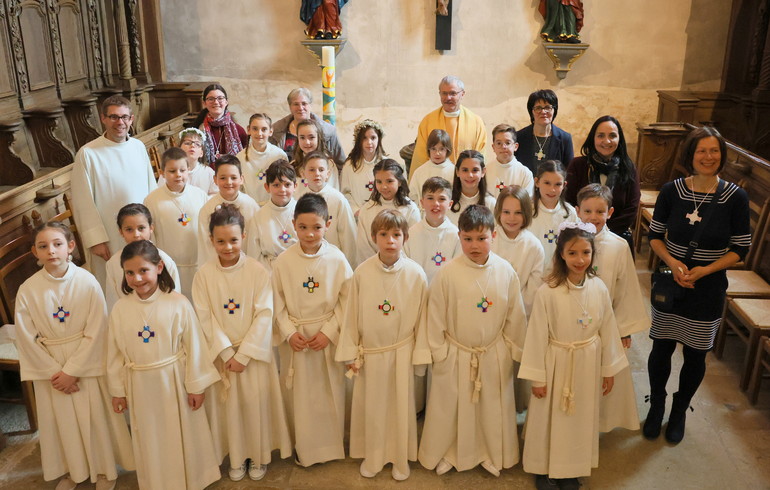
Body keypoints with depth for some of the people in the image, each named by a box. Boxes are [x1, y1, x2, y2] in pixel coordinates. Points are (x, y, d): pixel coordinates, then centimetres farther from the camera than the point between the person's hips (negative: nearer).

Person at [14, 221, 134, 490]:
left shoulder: (87, 282, -15)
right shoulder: (28, 290, -11)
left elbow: (96, 333, -13)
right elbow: (27, 338, -6)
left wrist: (72, 370, -13)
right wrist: (53, 371, -8)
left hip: (86, 364, -2)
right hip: (50, 367, 2)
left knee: (95, 418, 10)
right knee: (61, 420, 15)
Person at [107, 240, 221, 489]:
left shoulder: (177, 303, -14)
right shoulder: (120, 309, -5)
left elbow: (193, 346, -9)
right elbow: (115, 353, 4)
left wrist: (196, 385, -6)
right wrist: (117, 390, 8)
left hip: (174, 382, -2)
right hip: (140, 386, 2)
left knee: (183, 437, 13)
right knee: (150, 441, 18)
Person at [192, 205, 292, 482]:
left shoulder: (258, 271, -11)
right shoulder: (204, 275, -7)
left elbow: (264, 315, -12)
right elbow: (206, 318, -7)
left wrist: (243, 354, -15)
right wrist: (227, 353, -13)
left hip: (254, 350, -1)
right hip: (221, 352, 1)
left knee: (256, 402, 5)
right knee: (228, 405, 10)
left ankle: (259, 458, 28)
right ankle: (237, 458, 31)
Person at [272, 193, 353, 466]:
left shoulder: (337, 259, -10)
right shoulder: (283, 262, -9)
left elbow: (346, 301, -6)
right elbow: (278, 303, -3)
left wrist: (329, 331, -12)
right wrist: (289, 332, -11)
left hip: (328, 337, 0)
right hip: (295, 338, 0)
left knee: (330, 391, 12)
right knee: (298, 393, 11)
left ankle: (331, 444, 33)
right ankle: (303, 446, 31)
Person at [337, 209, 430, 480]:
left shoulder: (415, 273, -13)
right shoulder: (362, 272, -13)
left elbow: (421, 316, -5)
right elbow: (351, 315, -5)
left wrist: (420, 353, -1)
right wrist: (349, 353, -1)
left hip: (401, 353, 0)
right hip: (369, 353, 1)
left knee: (401, 406, 13)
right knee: (370, 407, 15)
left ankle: (400, 458, 35)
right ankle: (372, 456, 37)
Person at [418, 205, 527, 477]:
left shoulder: (505, 271, -10)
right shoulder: (447, 274, -17)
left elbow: (515, 316, 0)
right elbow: (435, 317, -8)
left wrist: (514, 349, 5)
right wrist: (439, 351, -3)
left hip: (495, 357, 2)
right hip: (456, 356, -2)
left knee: (494, 410, 19)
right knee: (450, 410, 16)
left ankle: (494, 455, 43)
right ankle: (446, 454, 40)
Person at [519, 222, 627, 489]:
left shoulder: (599, 289, -10)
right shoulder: (547, 292, -20)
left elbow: (608, 330, 1)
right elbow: (537, 336, -13)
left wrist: (609, 369, 8)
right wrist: (537, 377, -8)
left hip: (588, 365, 3)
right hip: (556, 364, -3)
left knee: (580, 418, 18)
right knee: (549, 418, 13)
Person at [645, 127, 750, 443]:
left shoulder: (735, 198, -10)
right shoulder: (671, 191, -7)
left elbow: (740, 248, -5)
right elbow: (655, 236, 1)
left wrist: (705, 270, -18)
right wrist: (672, 263, -16)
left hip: (707, 290, 0)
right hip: (669, 285, 1)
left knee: (695, 356, 12)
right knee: (661, 349, 10)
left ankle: (679, 411, 37)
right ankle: (656, 406, 36)